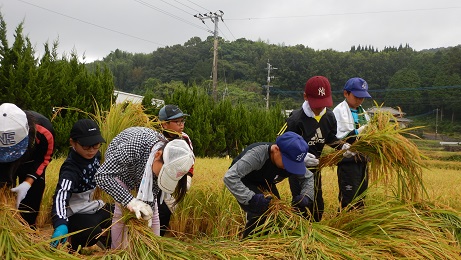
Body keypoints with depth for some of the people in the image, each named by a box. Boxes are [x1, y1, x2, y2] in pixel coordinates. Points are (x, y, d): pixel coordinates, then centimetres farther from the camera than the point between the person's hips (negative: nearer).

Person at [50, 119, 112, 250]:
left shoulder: (95, 155, -2)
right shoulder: (70, 170, -25)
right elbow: (61, 195, -41)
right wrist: (61, 224, -57)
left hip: (93, 207, 8)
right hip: (76, 215, -8)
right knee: (95, 235, -34)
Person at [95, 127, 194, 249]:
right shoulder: (134, 147, -46)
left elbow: (154, 184, -17)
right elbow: (101, 176, -47)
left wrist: (149, 208, -31)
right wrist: (130, 201, -54)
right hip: (116, 165, -4)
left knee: (153, 210, -2)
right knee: (122, 209, -14)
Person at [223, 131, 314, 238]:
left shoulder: (292, 160, -23)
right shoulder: (257, 155, -41)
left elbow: (308, 177, -6)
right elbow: (230, 177, -45)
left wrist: (306, 197, -26)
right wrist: (251, 198, -52)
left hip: (265, 183, 6)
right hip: (243, 183, -6)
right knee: (259, 214, -24)